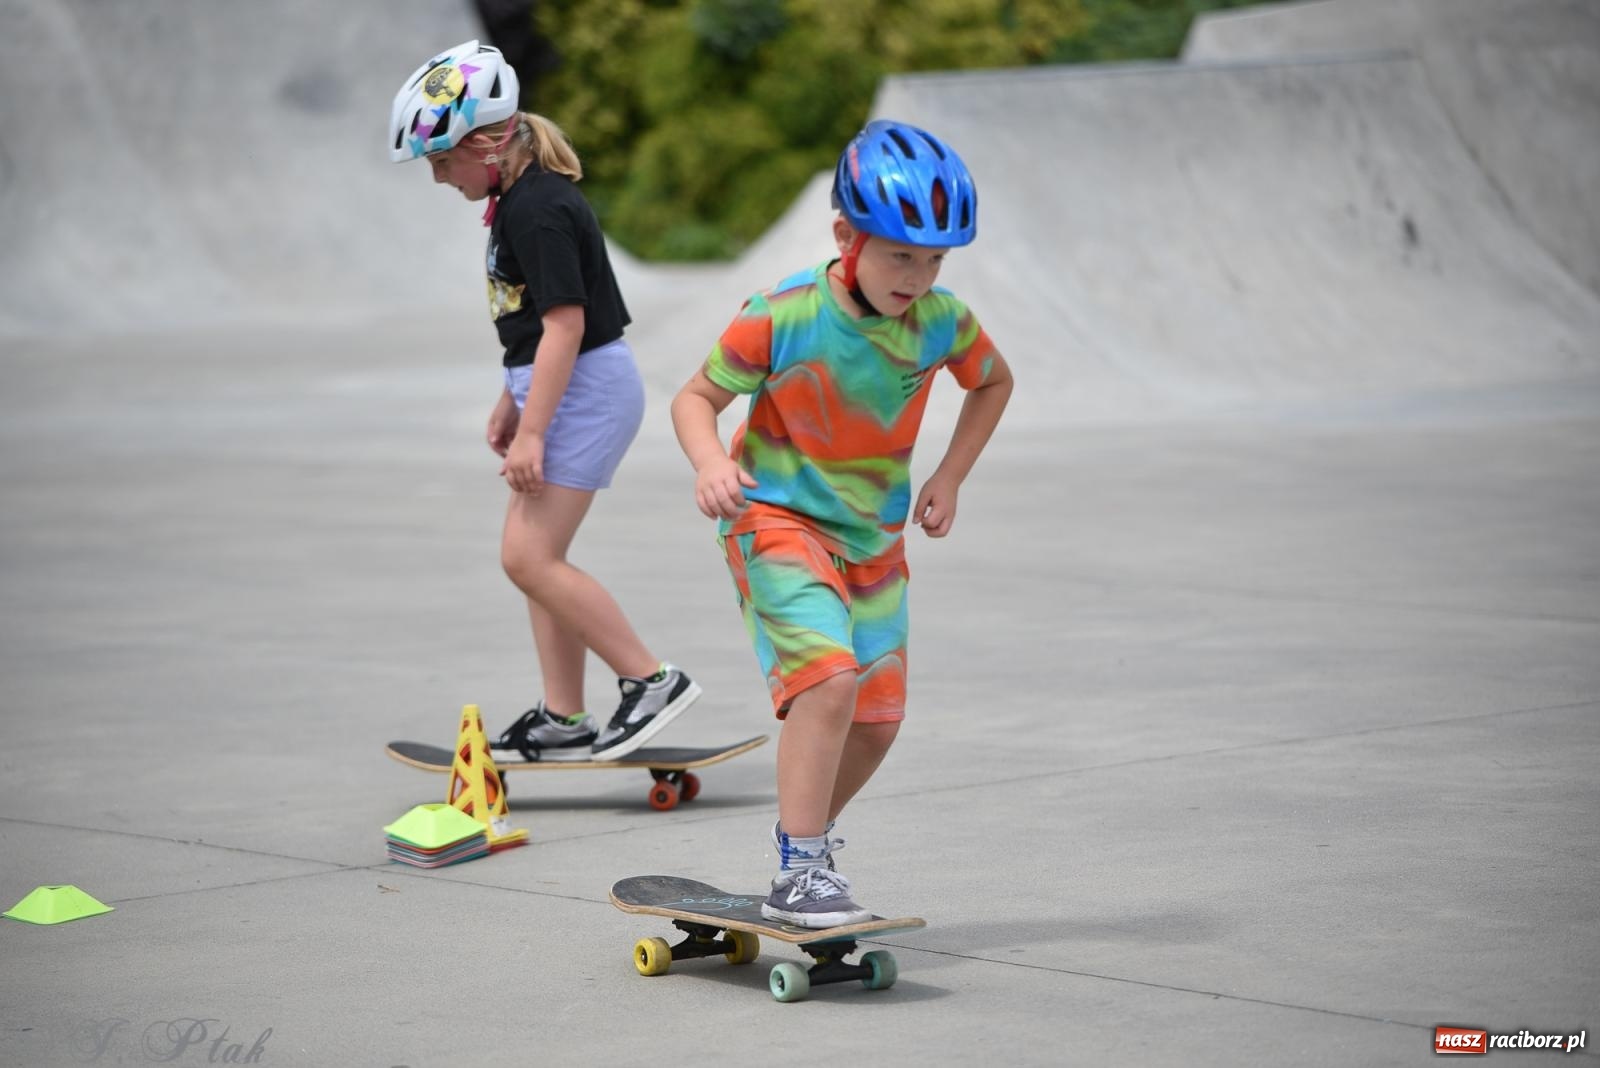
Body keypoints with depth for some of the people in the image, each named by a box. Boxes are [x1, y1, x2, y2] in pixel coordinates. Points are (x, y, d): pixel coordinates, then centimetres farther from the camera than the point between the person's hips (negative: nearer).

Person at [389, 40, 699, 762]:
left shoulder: (537, 210, -20)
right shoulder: (520, 199, 12)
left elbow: (565, 322, -23)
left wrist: (531, 431, -23)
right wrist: (511, 400, 26)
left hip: (585, 389, -11)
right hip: (558, 389, 11)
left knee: (528, 557, -13)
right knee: (536, 556, 11)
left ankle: (651, 680, -9)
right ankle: (563, 721, 16)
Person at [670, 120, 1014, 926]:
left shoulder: (941, 320, -9)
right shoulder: (780, 317, -22)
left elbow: (993, 382, 13)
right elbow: (695, 397, -11)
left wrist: (949, 477, 4)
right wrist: (710, 462, -31)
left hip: (873, 537, 6)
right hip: (778, 520, -6)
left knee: (877, 718, 9)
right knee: (829, 677, -26)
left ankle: (805, 833, 36)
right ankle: (798, 874, -20)